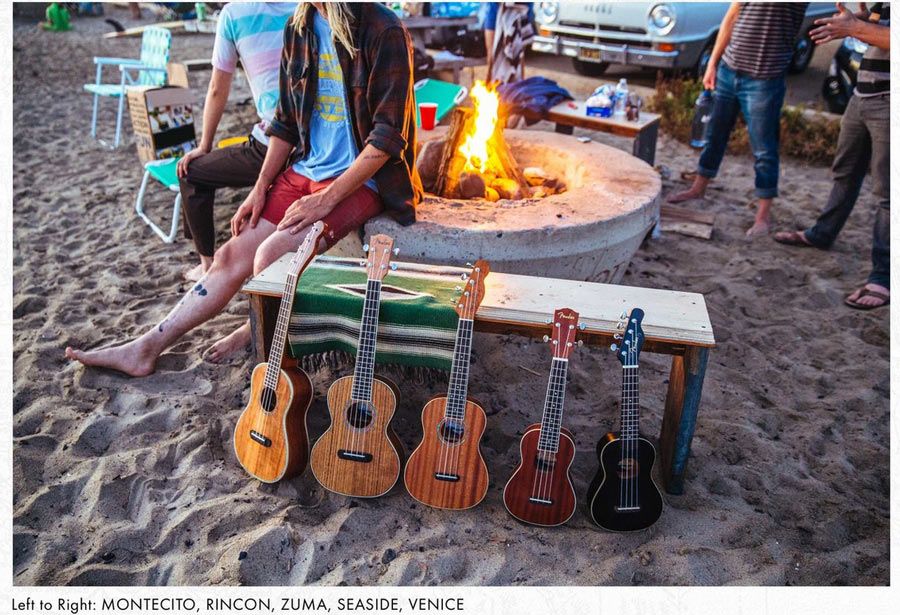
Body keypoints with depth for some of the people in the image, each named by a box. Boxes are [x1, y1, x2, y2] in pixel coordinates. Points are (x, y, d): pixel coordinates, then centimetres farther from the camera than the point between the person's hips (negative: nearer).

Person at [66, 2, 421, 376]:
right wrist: (260, 188, 6)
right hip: (303, 172, 7)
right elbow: (286, 120, 14)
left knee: (271, 255, -24)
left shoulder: (383, 32, -15)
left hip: (360, 180, -6)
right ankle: (144, 349, 8)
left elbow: (387, 135, -17)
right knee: (233, 254, 0)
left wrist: (327, 199, -20)